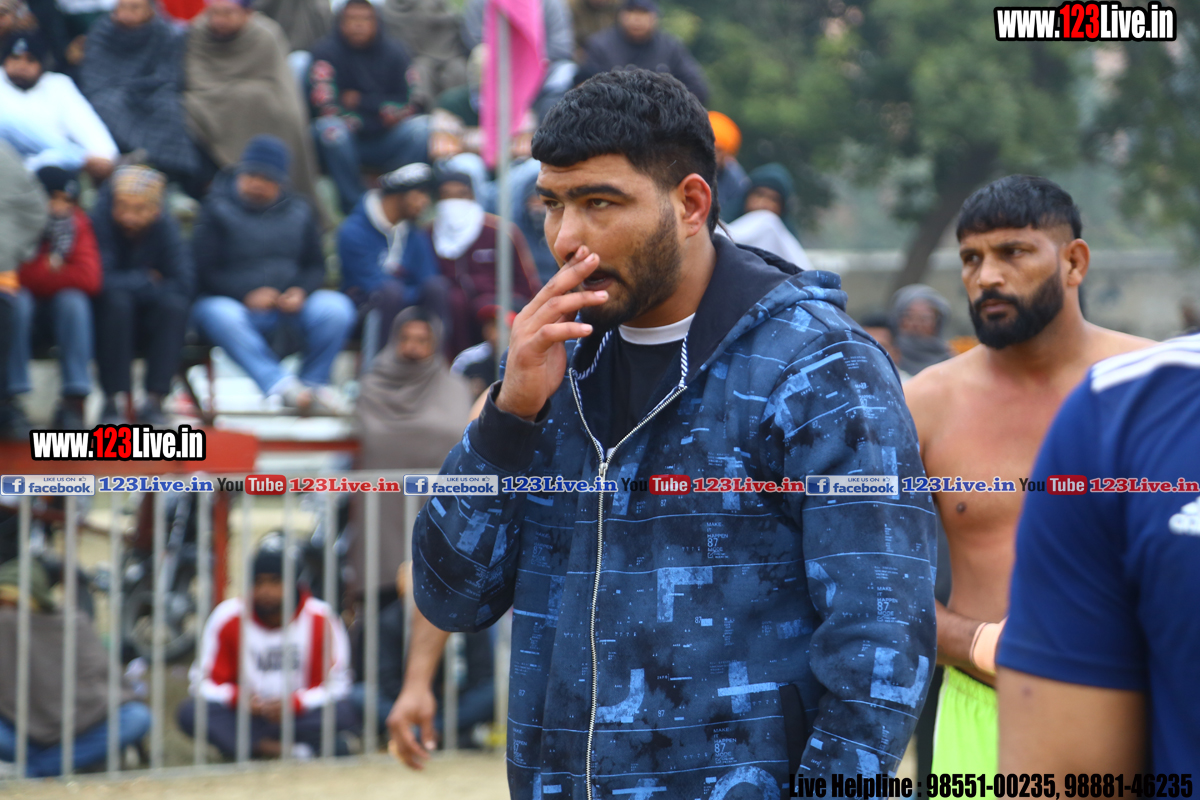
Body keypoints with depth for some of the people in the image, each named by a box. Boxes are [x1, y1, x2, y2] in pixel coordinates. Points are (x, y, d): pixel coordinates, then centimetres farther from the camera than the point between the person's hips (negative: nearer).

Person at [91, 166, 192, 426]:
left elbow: (183, 283, -19)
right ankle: (112, 400, -31)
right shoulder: (100, 220, -17)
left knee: (174, 304, -27)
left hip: (150, 322, 2)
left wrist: (130, 283, -18)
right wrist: (146, 280, -15)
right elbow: (101, 280, -25)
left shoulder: (165, 226, -9)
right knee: (116, 299, -34)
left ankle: (154, 399, -26)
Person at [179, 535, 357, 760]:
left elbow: (335, 684, -6)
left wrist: (294, 703, -23)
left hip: (300, 714, -1)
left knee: (343, 712, -32)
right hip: (246, 714, 2)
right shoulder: (227, 617, -3)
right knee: (190, 712, -28)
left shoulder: (321, 620, -6)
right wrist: (237, 697, -21)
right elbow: (204, 681, 0)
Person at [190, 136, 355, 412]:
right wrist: (247, 295, -20)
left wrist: (300, 291, -10)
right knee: (219, 316, -40)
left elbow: (315, 266, 14)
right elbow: (202, 271, -7)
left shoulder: (299, 211, 12)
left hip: (289, 304, 3)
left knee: (337, 308, -23)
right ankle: (280, 385, -48)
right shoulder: (217, 209, 0)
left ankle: (313, 381, -9)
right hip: (236, 303, -3)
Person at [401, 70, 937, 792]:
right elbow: (453, 597, 4)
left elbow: (882, 638, -15)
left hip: (743, 779, -5)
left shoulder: (820, 369, -10)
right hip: (558, 782, 5)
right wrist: (512, 412, -8)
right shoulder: (564, 361, 8)